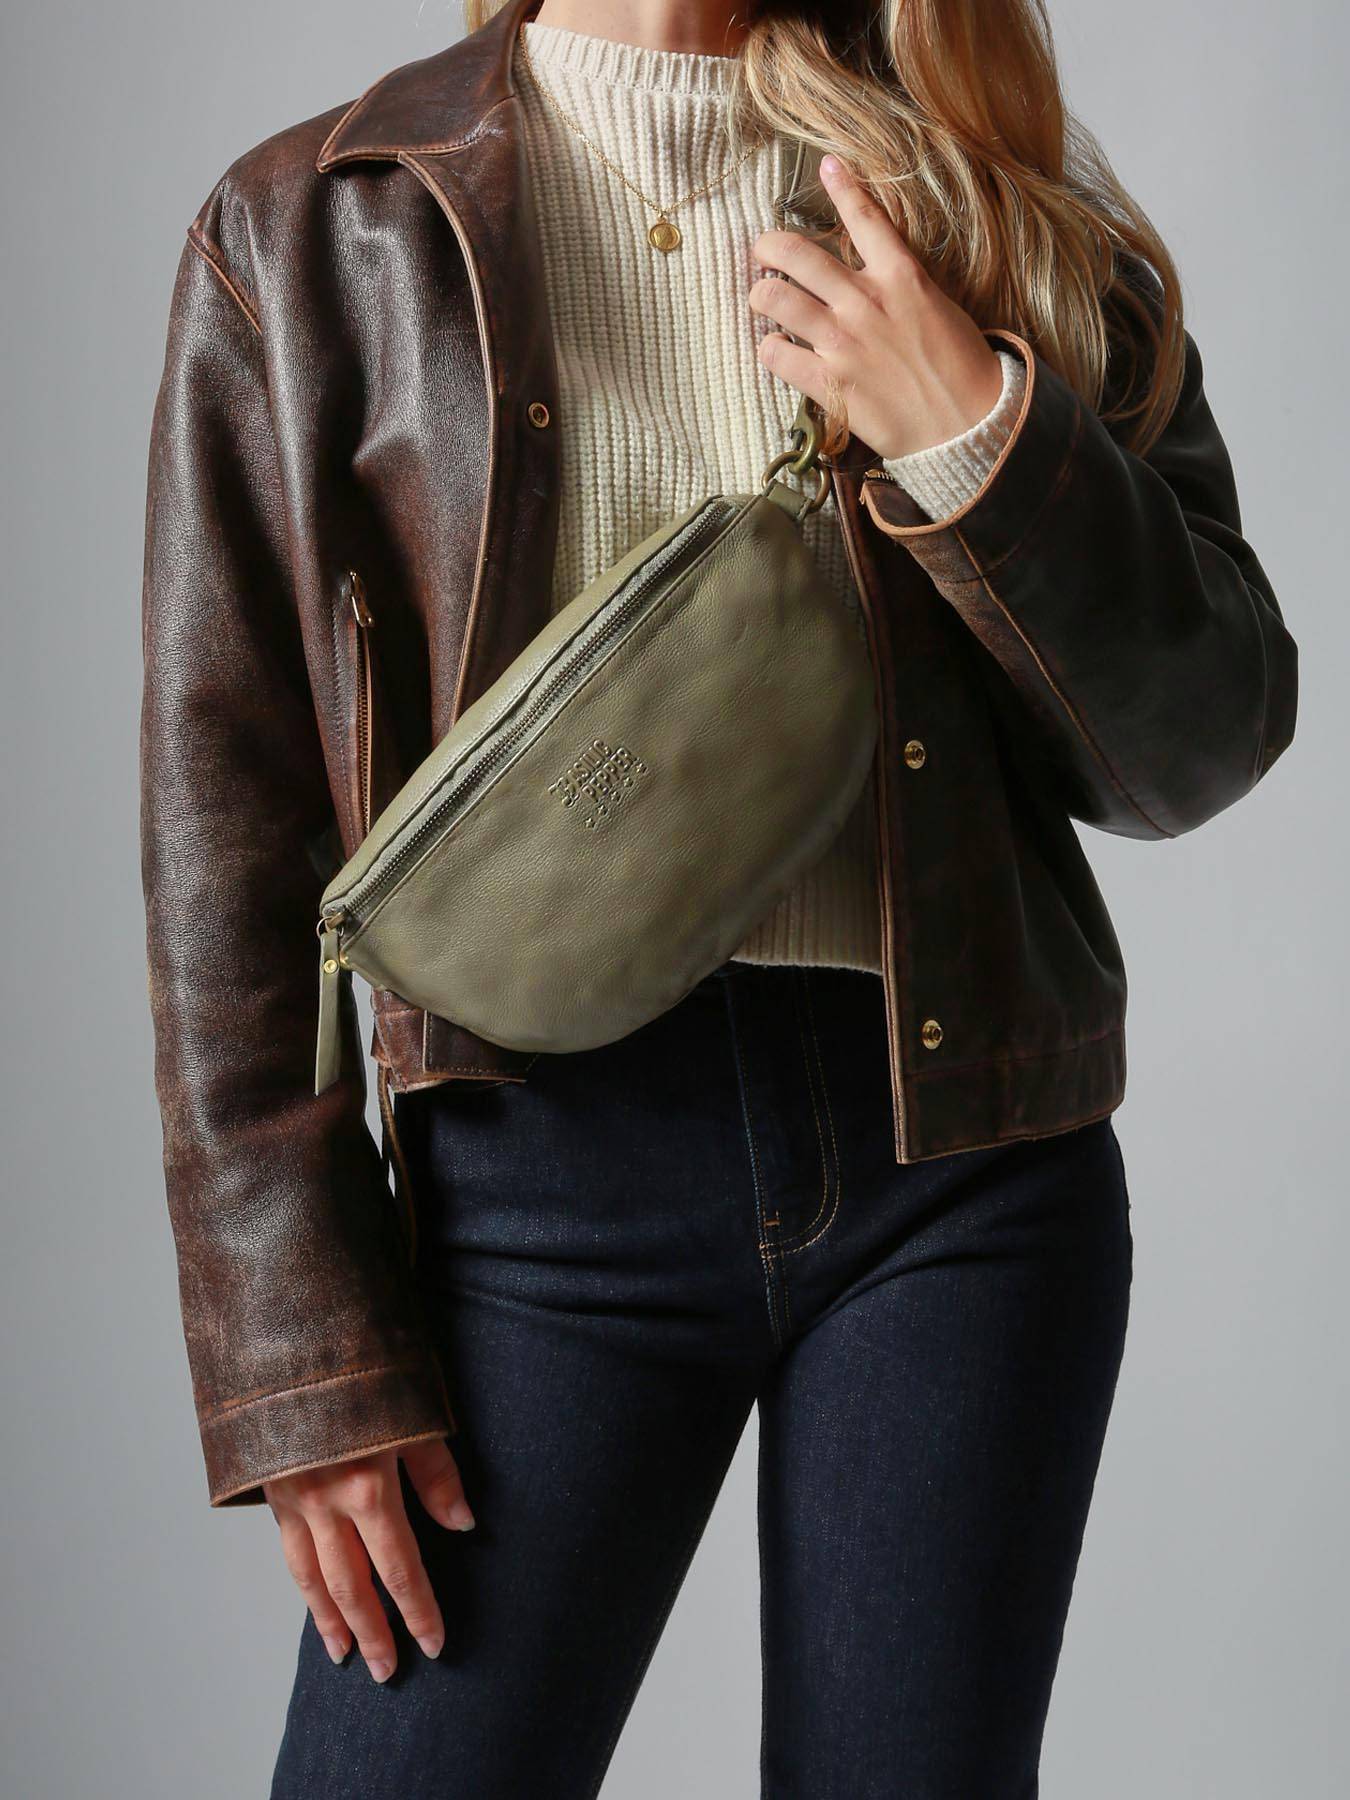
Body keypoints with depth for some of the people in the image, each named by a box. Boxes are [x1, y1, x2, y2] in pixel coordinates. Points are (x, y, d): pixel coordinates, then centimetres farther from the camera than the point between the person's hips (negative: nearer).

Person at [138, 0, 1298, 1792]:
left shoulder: (992, 191, 9)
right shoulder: (311, 229, 5)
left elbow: (1205, 747, 6)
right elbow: (225, 817, 1)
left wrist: (978, 435, -11)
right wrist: (309, 1361, -4)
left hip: (964, 1156, 2)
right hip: (552, 1156, -1)